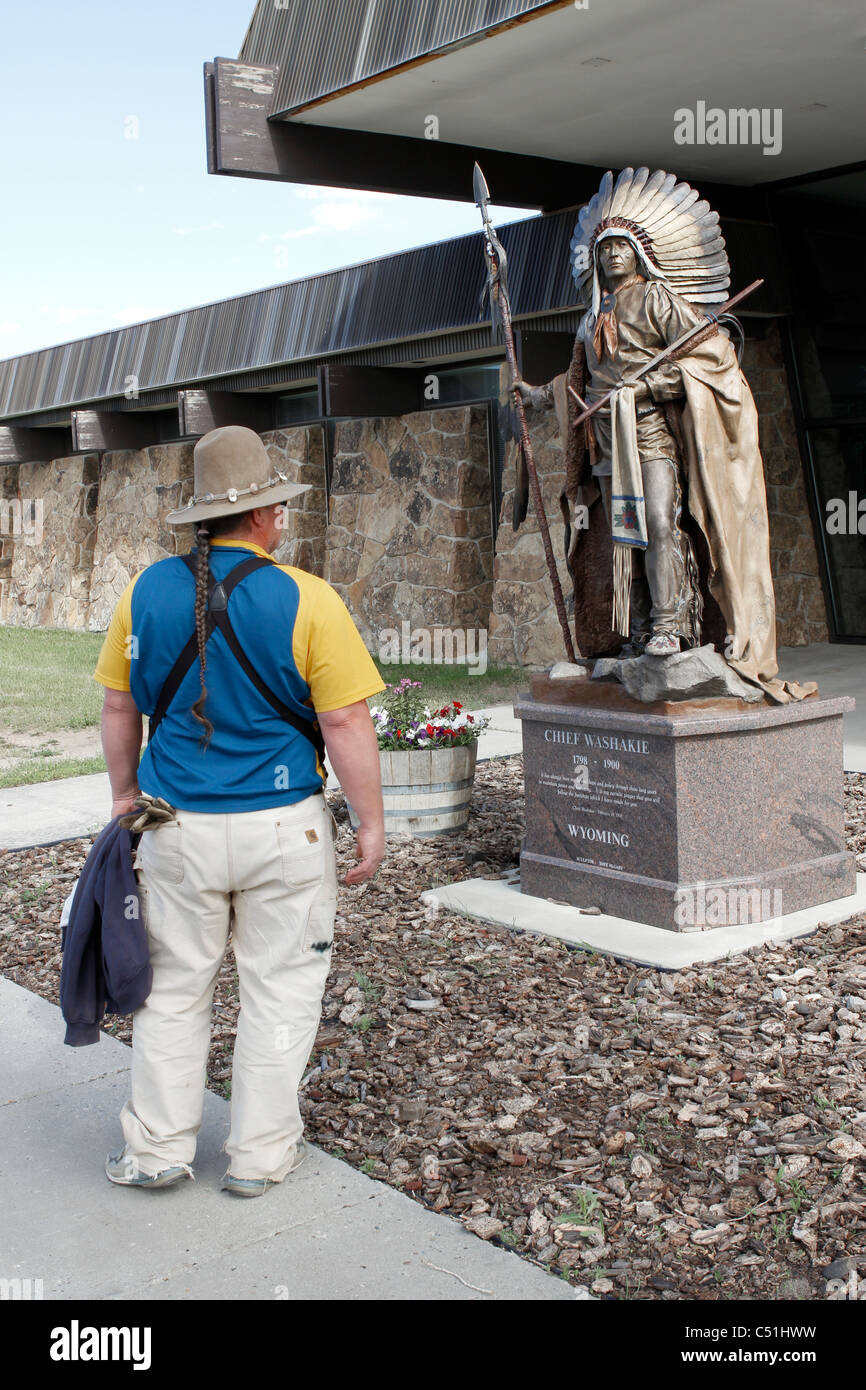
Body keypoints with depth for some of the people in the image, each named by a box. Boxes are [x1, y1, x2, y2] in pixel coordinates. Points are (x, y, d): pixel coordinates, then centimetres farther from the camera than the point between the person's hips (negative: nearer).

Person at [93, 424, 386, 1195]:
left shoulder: (147, 590, 0)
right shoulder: (307, 600, -12)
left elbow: (118, 706, 8)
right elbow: (346, 724, -12)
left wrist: (125, 793, 21)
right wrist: (372, 823, -3)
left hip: (178, 825, 3)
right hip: (283, 828, -3)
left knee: (174, 987, 17)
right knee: (279, 991, 12)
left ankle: (158, 1147, 26)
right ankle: (260, 1154, 23)